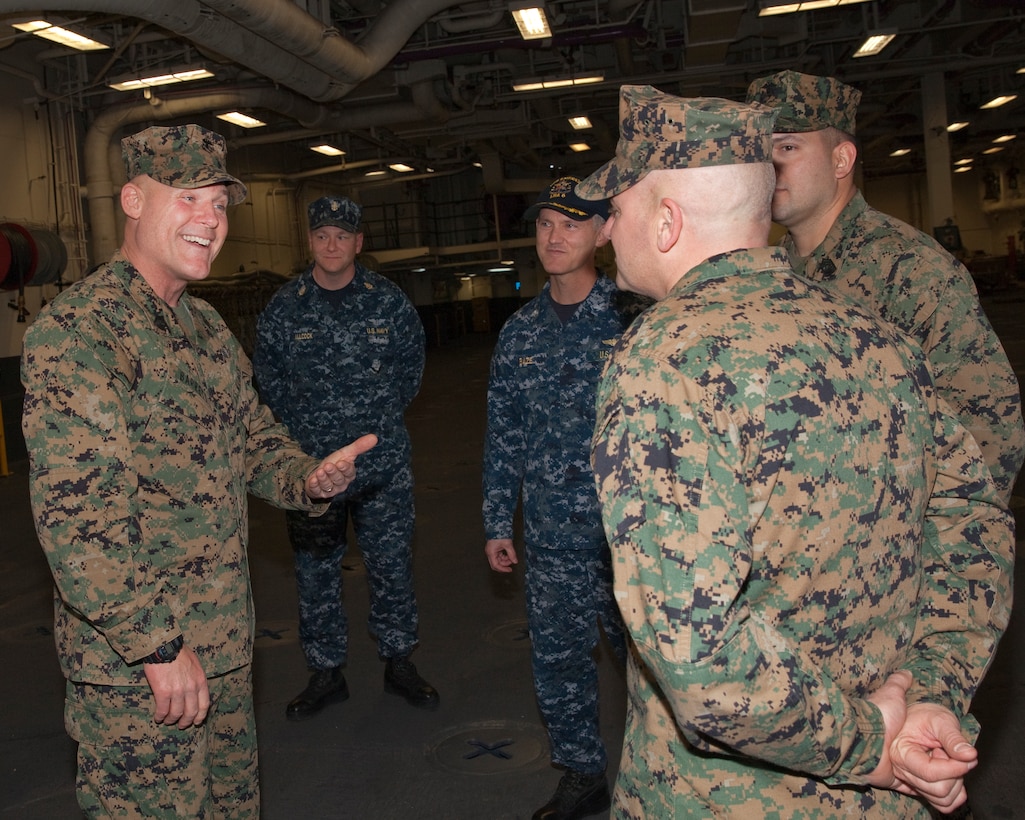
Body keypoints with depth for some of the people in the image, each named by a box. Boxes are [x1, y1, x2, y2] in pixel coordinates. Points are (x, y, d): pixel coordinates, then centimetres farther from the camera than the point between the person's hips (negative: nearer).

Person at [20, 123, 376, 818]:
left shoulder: (210, 329, 11)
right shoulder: (77, 329, -18)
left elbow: (257, 440, 17)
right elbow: (76, 513, -24)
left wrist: (307, 478, -6)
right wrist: (157, 645, -24)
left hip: (225, 645, 9)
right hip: (134, 662, -8)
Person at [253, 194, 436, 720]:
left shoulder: (390, 302, 0)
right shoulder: (284, 308, 1)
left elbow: (412, 363, 13)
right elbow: (267, 375, 13)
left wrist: (385, 417, 10)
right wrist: (300, 427, 9)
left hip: (384, 463, 0)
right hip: (310, 463, 1)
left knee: (392, 566, 8)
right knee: (316, 573, 8)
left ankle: (398, 663, 26)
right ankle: (326, 673, 24)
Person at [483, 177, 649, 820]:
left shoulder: (635, 320, -6)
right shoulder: (520, 332, 7)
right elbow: (503, 435, 11)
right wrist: (498, 524, 11)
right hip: (551, 538, 4)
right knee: (558, 663, 13)